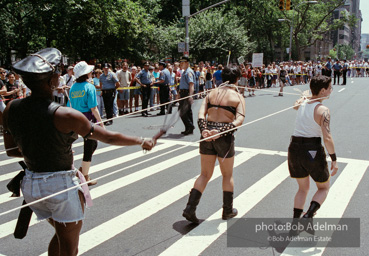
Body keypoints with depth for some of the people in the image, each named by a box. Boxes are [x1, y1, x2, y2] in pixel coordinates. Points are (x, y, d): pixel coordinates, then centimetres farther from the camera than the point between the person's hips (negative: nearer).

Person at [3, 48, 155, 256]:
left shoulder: (12, 109, -5)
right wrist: (142, 141, -1)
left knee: (61, 235, 28)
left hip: (30, 184, 6)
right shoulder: (65, 115, -22)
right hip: (61, 184, -6)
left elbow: (11, 150, 4)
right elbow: (110, 138, -14)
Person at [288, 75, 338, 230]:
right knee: (324, 188, 16)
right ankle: (309, 215, -6)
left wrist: (304, 96, 50)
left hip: (294, 148, 6)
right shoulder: (322, 110, -13)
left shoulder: (302, 103, 6)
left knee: (303, 188, 22)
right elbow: (327, 138, -19)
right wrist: (334, 159, -11)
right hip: (313, 149, -6)